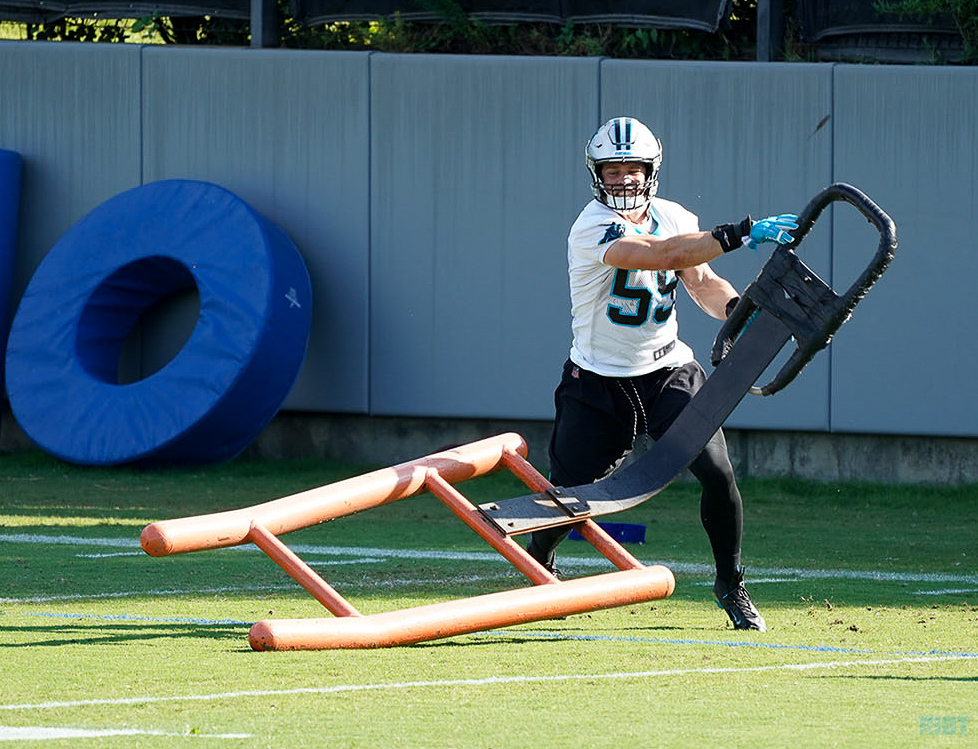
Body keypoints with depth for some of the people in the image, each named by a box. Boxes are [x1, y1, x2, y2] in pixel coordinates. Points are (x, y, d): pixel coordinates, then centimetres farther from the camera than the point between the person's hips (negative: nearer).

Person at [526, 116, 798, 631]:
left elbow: (701, 281, 8)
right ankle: (537, 566, 32)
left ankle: (730, 586, 7)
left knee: (717, 472, -13)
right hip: (598, 381, -4)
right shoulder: (593, 228, -21)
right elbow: (660, 255, -35)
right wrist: (741, 235, -40)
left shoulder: (675, 219, 1)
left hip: (668, 373, 4)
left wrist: (734, 308, -16)